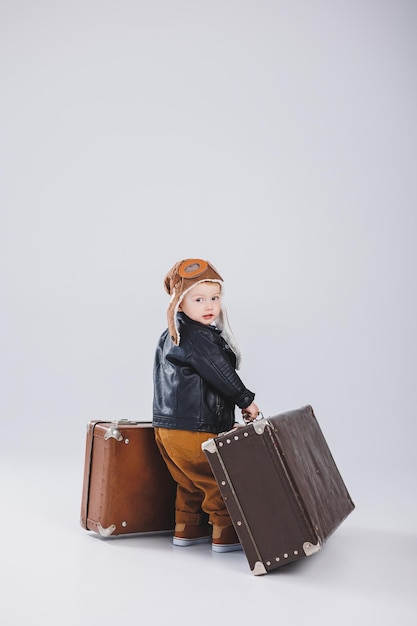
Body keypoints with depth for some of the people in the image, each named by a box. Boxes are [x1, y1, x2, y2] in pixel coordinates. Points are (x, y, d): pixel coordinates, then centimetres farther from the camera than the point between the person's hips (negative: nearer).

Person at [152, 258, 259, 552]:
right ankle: (226, 535, 13)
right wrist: (246, 400, -5)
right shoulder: (198, 337, -19)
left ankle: (187, 530, 32)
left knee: (190, 482, 22)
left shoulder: (172, 336, 15)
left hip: (169, 426, 10)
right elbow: (220, 375, -19)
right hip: (193, 430, -10)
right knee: (219, 480, 3)